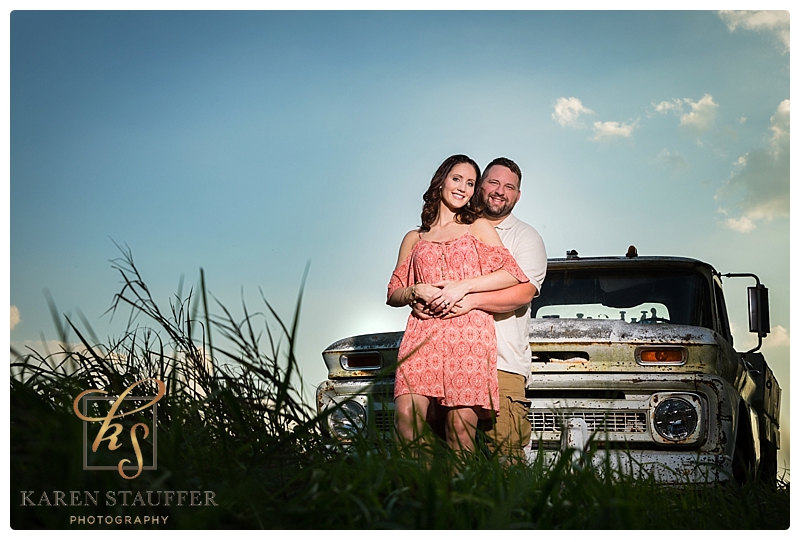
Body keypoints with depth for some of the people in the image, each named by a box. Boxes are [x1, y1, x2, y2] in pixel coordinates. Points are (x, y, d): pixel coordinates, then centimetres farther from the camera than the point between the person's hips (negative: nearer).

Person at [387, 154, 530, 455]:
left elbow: (514, 273, 6)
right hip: (422, 333, 2)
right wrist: (417, 291, -2)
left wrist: (463, 286, -4)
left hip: (468, 332, -2)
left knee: (461, 424, -13)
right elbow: (393, 293, 21)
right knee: (407, 414, -18)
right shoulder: (414, 238, 23)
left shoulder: (479, 227, 18)